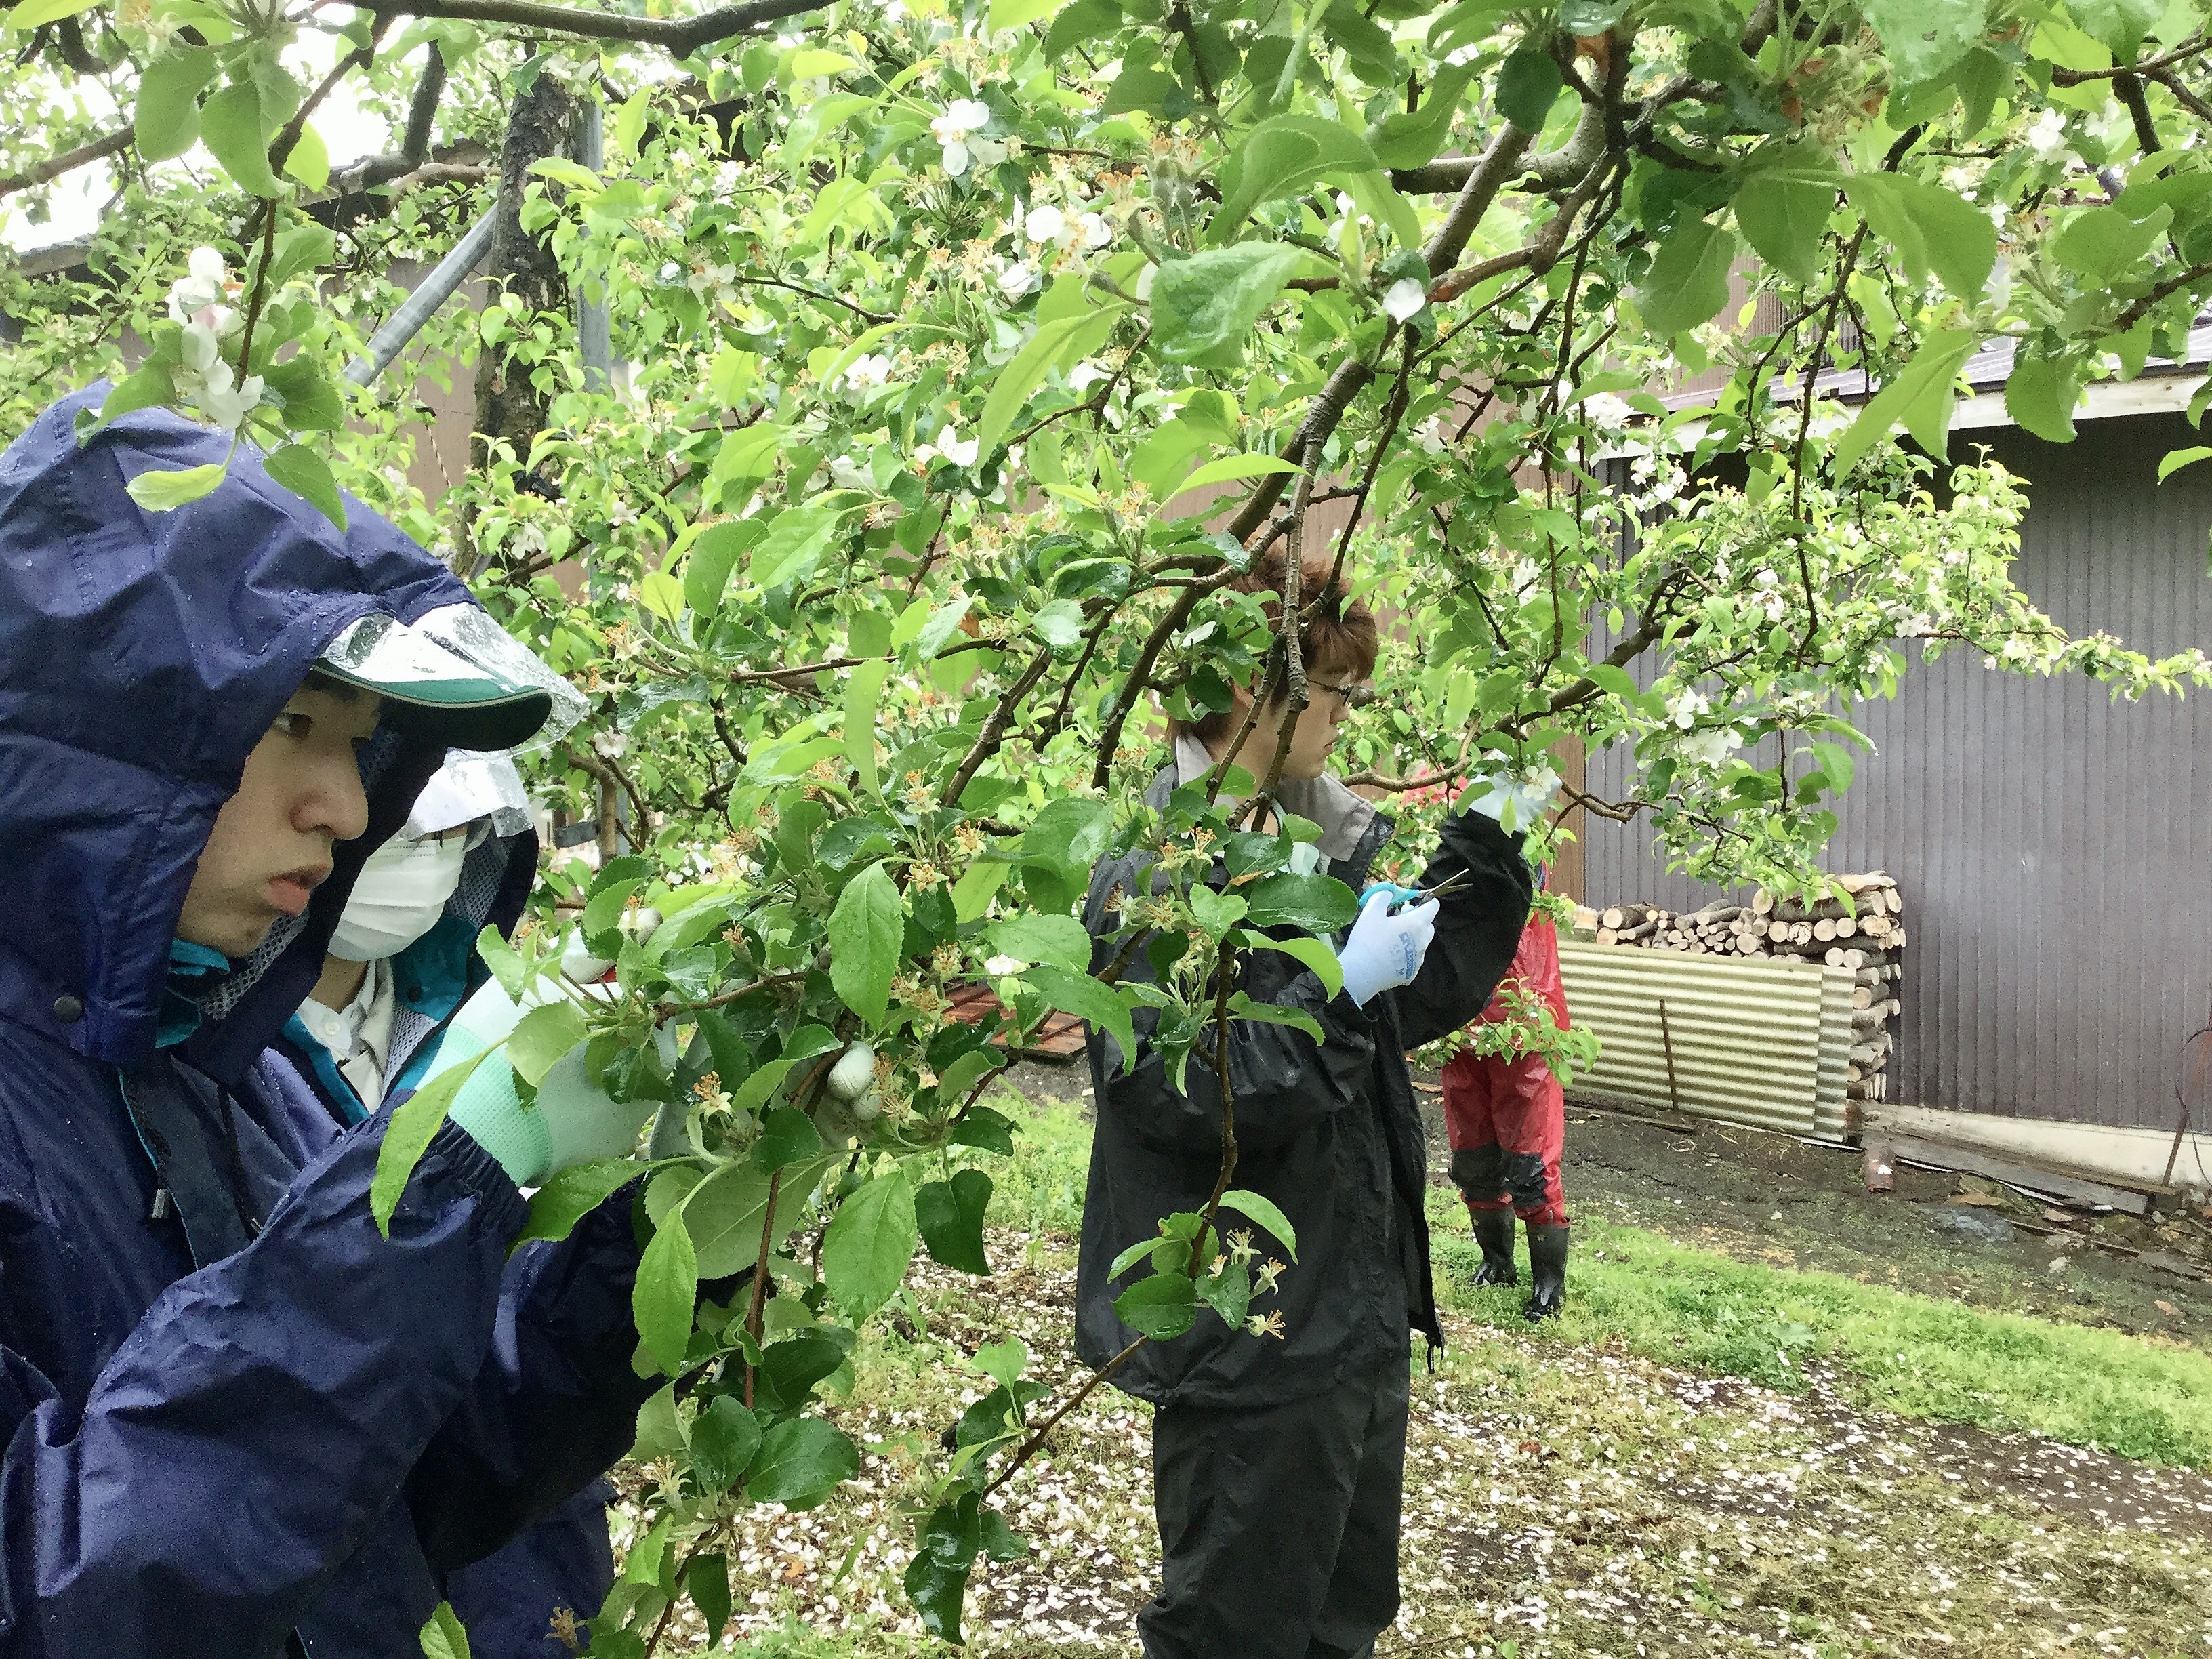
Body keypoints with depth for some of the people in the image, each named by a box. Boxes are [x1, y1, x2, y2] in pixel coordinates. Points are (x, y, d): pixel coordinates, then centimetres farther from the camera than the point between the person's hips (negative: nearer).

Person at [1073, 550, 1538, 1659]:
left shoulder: (1315, 838, 8)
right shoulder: (1157, 871, -20)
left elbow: (1425, 996, 18)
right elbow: (1183, 1096, -28)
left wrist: (1487, 847, 7)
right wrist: (1340, 990, -25)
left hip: (1358, 1308, 9)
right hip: (1249, 1340, -9)